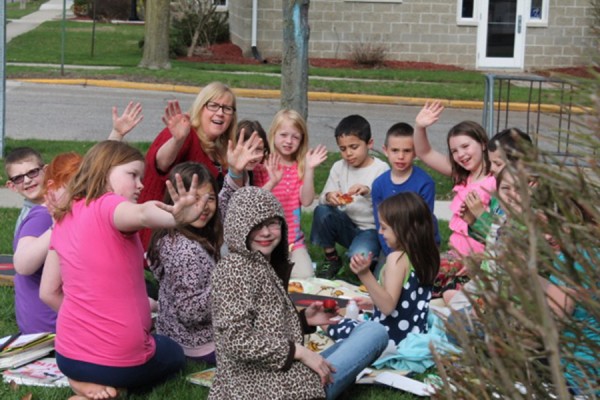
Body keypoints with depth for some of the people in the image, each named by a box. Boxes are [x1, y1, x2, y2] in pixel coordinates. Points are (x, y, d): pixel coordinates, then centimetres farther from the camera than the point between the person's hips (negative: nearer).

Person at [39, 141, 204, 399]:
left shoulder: (64, 218, 4)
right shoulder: (108, 206, -17)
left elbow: (48, 292, 8)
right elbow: (142, 214, -43)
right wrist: (179, 217, -63)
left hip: (68, 356, 7)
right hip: (121, 360, -6)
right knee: (174, 354, 29)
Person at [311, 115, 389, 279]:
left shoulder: (381, 170, -9)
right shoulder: (339, 167, 3)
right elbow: (323, 199, -4)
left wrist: (369, 192, -36)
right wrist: (329, 197, -28)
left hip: (371, 229, -4)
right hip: (347, 226, 4)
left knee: (359, 256, -35)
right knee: (321, 211, -25)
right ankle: (331, 259, -4)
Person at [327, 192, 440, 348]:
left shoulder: (397, 258, -21)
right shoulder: (423, 256, 4)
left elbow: (388, 307, -29)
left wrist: (365, 275, -39)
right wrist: (374, 303, 24)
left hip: (392, 338, -8)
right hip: (414, 334, 8)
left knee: (334, 327, 9)